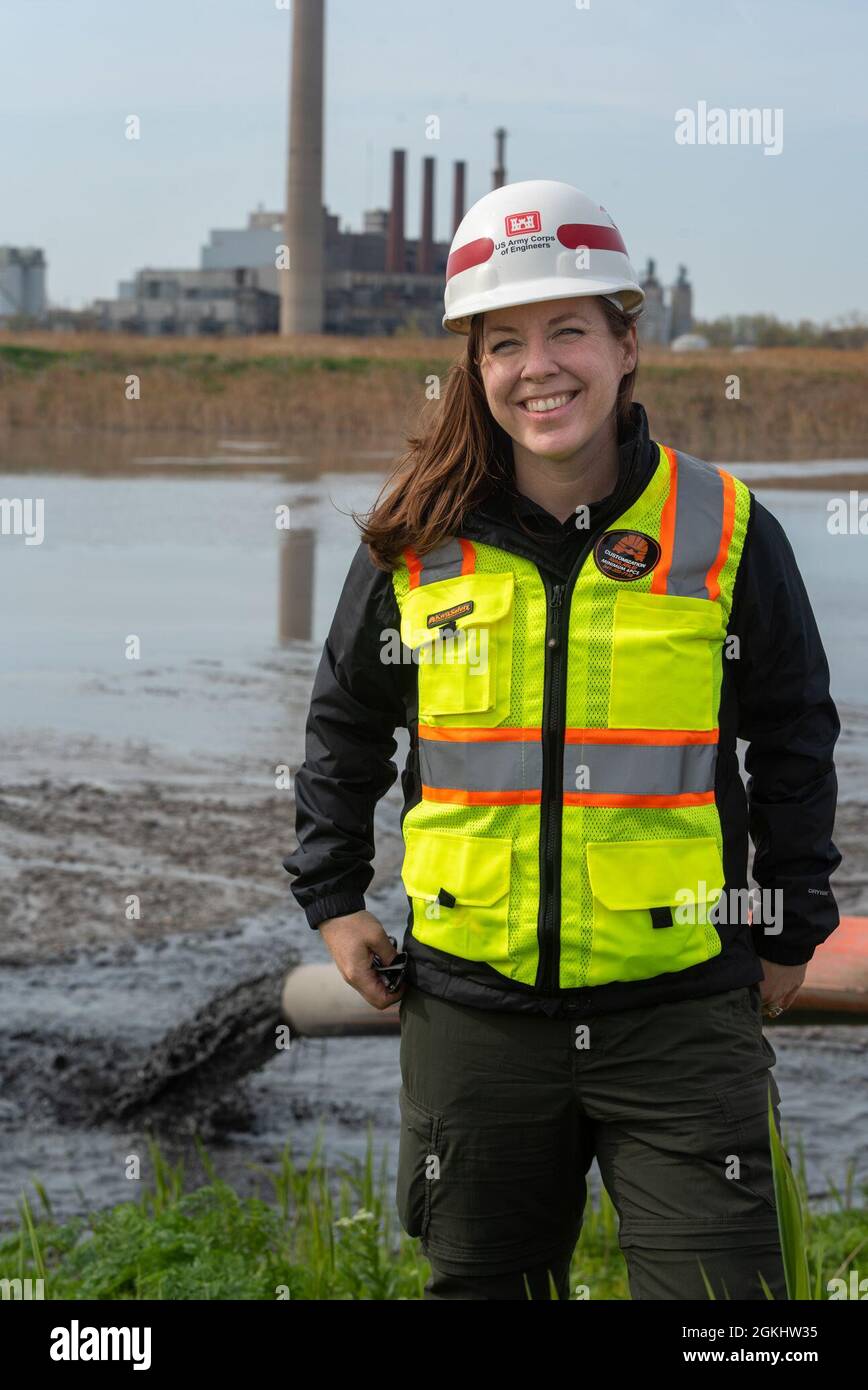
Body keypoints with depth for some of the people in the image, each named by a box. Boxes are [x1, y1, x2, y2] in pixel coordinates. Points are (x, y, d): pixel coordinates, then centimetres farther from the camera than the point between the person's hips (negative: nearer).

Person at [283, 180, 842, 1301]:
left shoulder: (724, 530, -2)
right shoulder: (417, 542, 2)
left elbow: (796, 737, 9)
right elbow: (345, 725, 18)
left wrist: (791, 929, 11)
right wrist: (330, 899, 14)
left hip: (682, 1008, -2)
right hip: (473, 1006, 2)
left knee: (718, 1292, -5)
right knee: (482, 1283, 13)